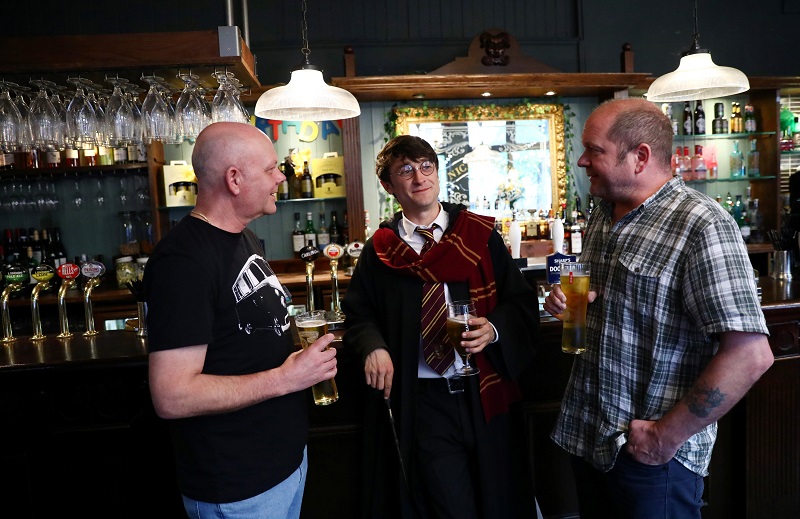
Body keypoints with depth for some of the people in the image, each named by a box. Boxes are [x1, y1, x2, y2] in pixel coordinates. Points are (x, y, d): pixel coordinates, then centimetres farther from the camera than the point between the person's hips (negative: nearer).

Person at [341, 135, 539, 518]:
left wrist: (494, 329, -15)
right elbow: (359, 313, 10)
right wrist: (373, 347, -9)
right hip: (421, 400, -1)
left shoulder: (480, 235, 2)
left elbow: (522, 301, 4)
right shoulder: (380, 250, 1)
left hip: (483, 395, 2)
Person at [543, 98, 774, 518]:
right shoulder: (602, 215, 6)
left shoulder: (701, 226, -19)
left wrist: (667, 436, -19)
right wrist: (567, 302, -1)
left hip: (653, 456, -7)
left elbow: (750, 355, -24)